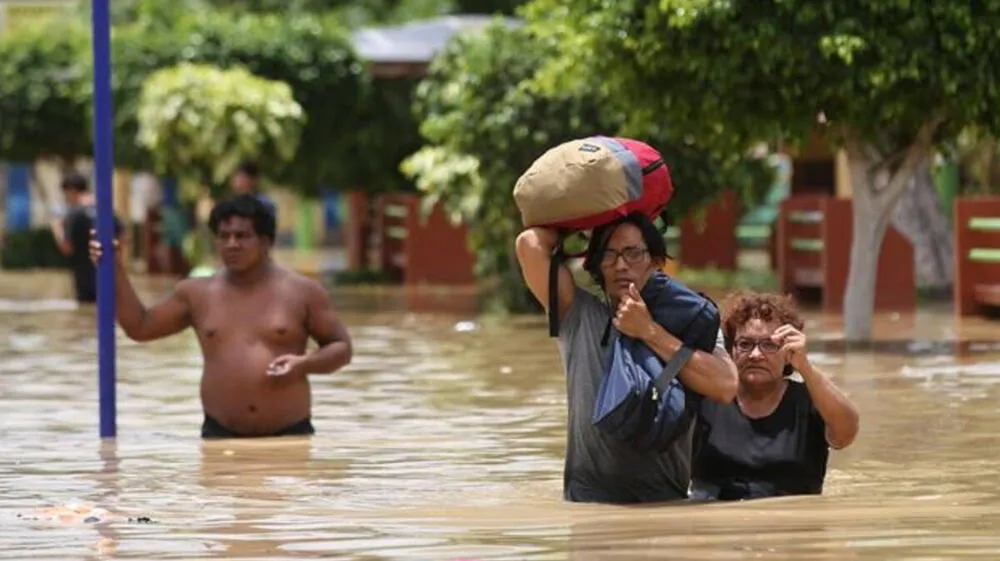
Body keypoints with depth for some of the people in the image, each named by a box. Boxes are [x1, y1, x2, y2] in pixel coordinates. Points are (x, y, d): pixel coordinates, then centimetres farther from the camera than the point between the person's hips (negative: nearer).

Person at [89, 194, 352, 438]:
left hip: (288, 436, -2)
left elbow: (341, 348, 7)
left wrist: (304, 364, -14)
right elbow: (139, 327, 16)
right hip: (221, 436, 2)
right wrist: (115, 272, 6)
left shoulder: (302, 291, 1)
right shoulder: (197, 293, 9)